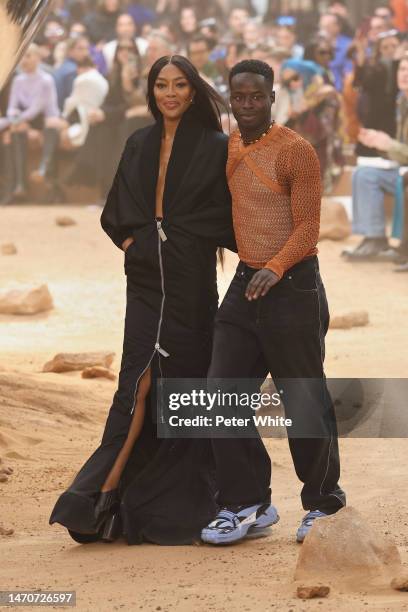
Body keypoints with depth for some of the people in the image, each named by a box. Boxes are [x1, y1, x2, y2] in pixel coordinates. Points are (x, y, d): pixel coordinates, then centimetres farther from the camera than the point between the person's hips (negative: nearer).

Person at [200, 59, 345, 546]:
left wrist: (275, 269, -28)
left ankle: (324, 505, 17)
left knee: (304, 402, 1)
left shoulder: (295, 151, -10)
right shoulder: (226, 149, 11)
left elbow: (307, 227, -14)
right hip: (244, 286, 7)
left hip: (291, 286, -7)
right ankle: (247, 505, 9)